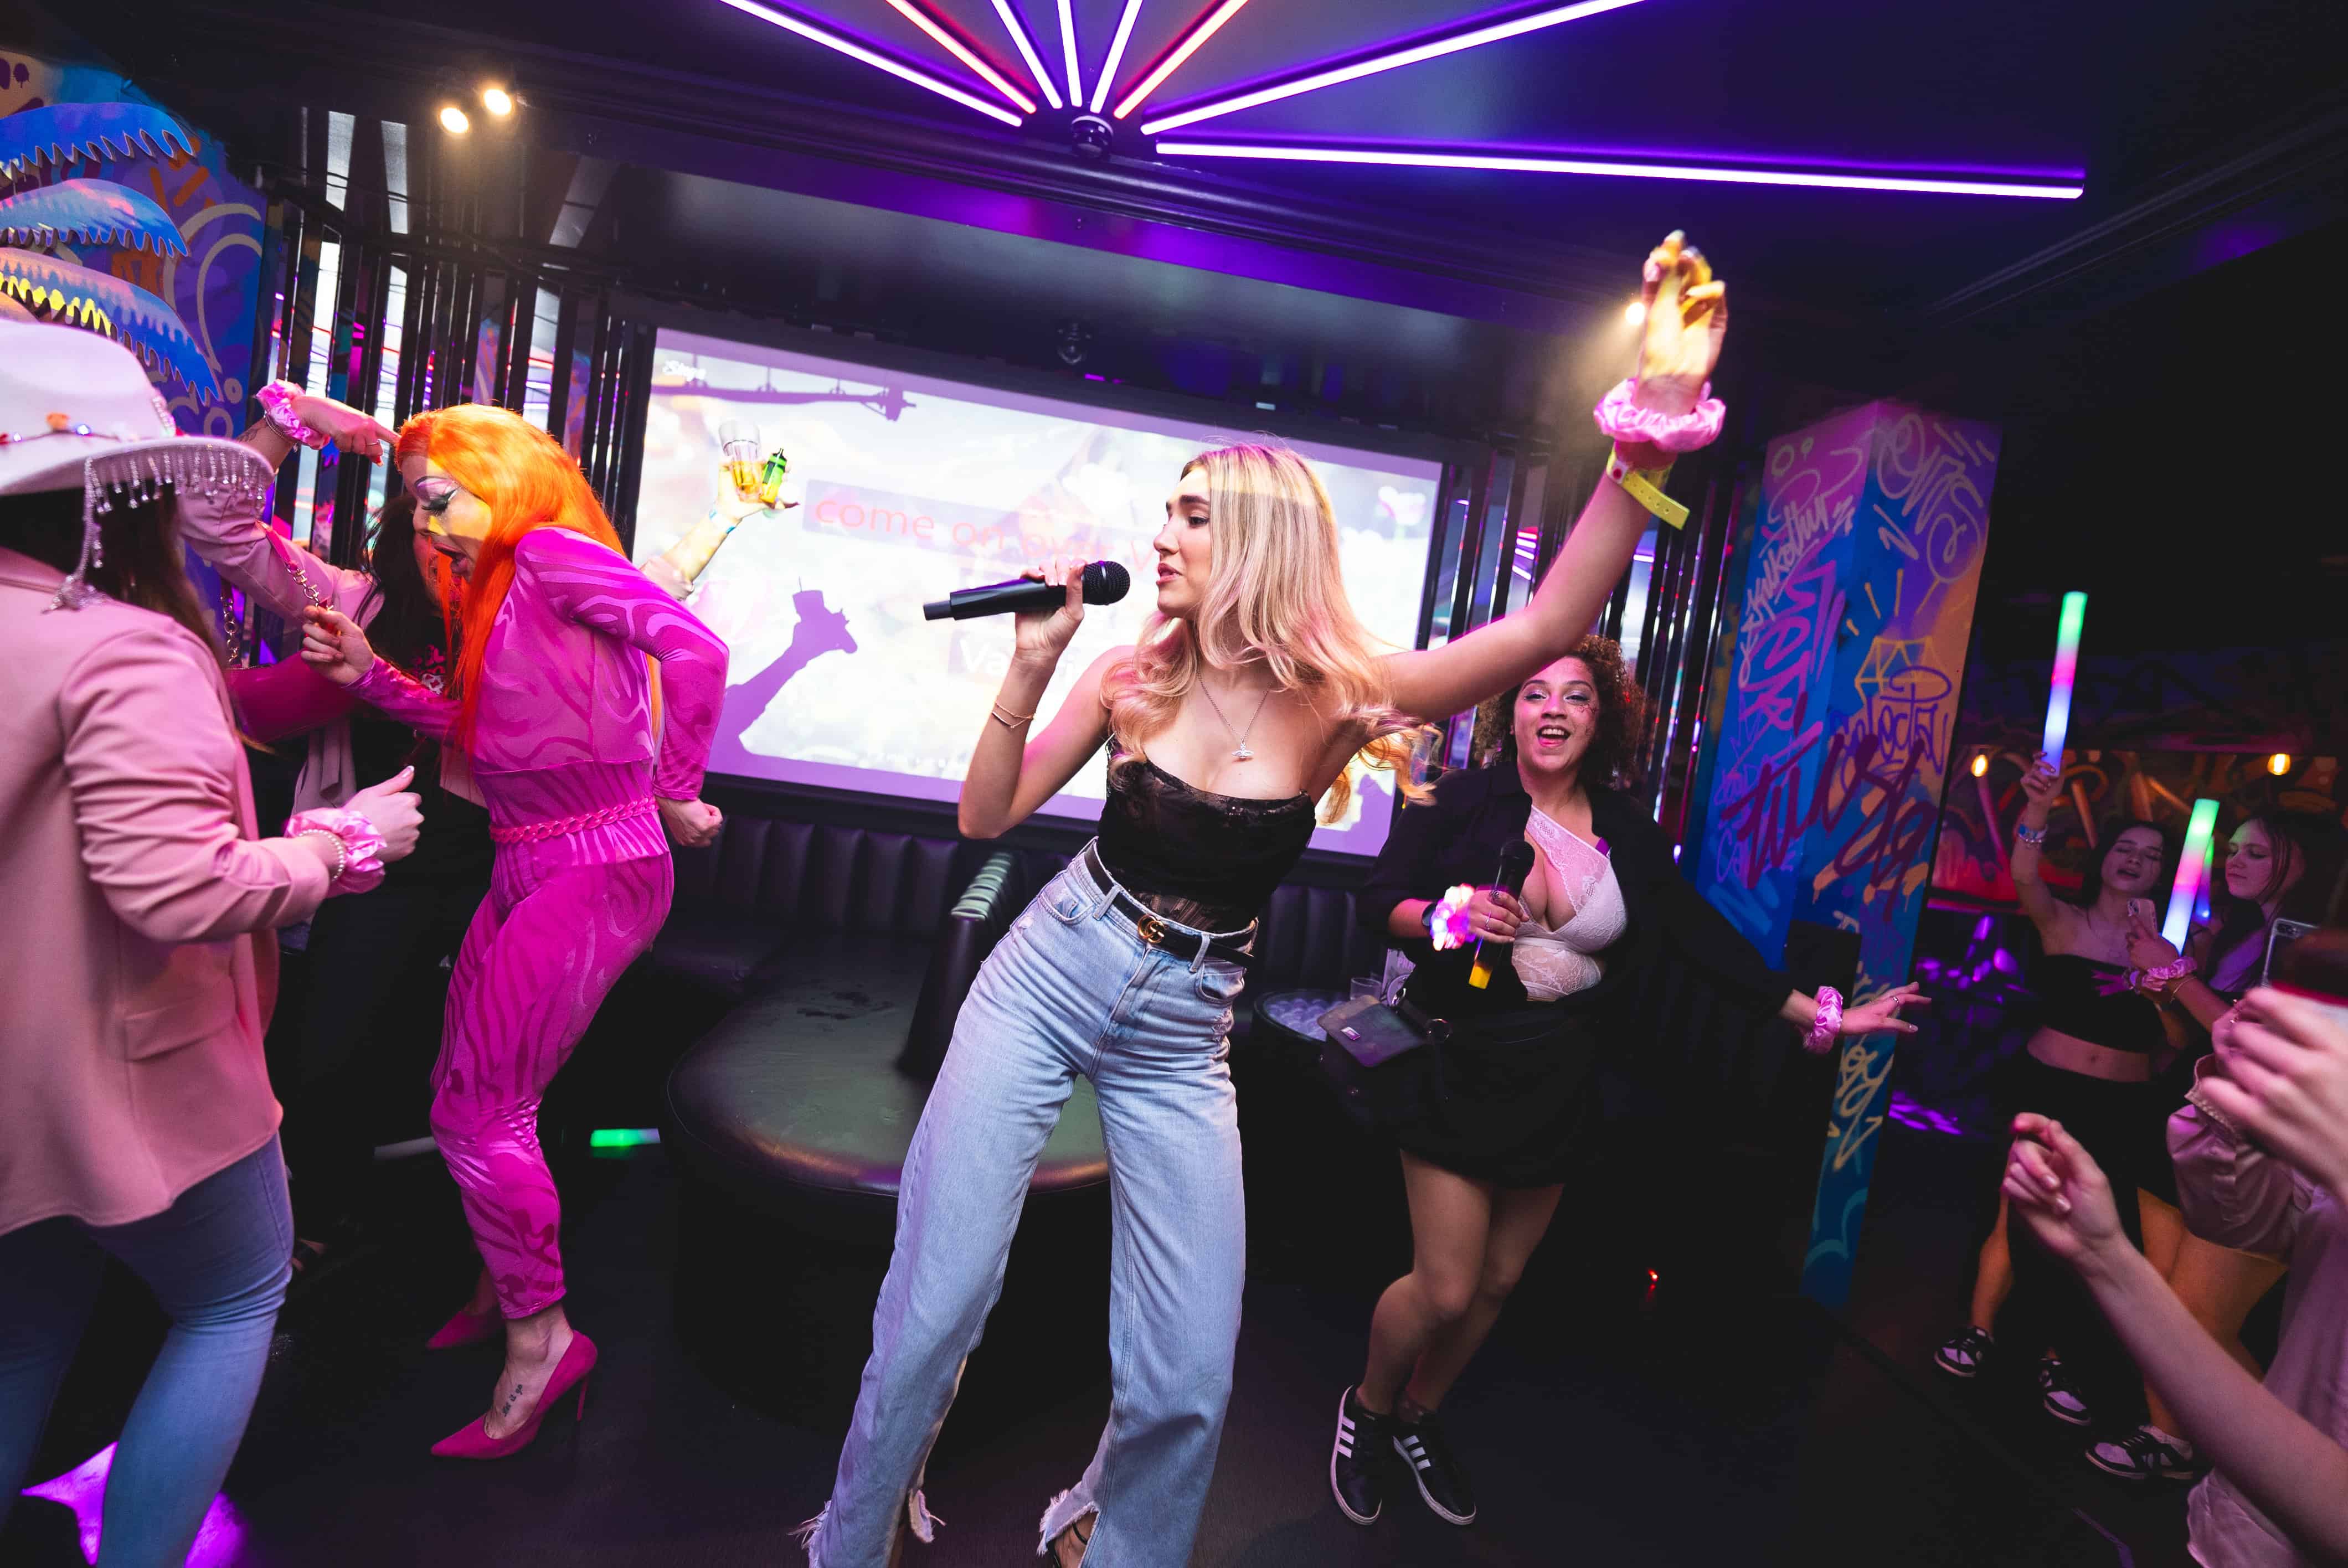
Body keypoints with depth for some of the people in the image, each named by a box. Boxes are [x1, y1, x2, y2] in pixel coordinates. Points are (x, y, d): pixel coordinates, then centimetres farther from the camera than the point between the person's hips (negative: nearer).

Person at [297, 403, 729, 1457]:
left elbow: (695, 648, -25)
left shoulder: (553, 552, -12)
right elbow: (477, 730, 19)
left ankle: (542, 1334, 14)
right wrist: (368, 675, 9)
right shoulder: (498, 589, 16)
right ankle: (505, 1285, 37)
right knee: (463, 1093, 17)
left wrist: (674, 794, -19)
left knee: (478, 1111, -3)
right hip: (528, 869, 9)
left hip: (596, 868, -9)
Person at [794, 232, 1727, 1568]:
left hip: (1180, 1044, 0)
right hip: (1040, 981, 1)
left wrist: (1658, 420, -32)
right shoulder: (1136, 671, -5)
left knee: (1188, 1384, 3)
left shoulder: (1338, 697, -10)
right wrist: (1033, 665, -16)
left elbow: (1550, 625, -23)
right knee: (934, 1308, 3)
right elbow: (988, 818, -3)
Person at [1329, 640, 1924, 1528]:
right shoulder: (1461, 802, -8)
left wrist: (1821, 1015, 5)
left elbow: (1704, 937, 6)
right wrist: (1448, 914, -27)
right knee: (1445, 1287, -2)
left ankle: (1420, 1419, 41)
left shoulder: (1627, 832, 3)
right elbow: (1376, 901, -8)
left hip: (1557, 1087, 4)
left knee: (1497, 1282, 15)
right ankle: (1367, 1409, 30)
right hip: (1462, 1066, -4)